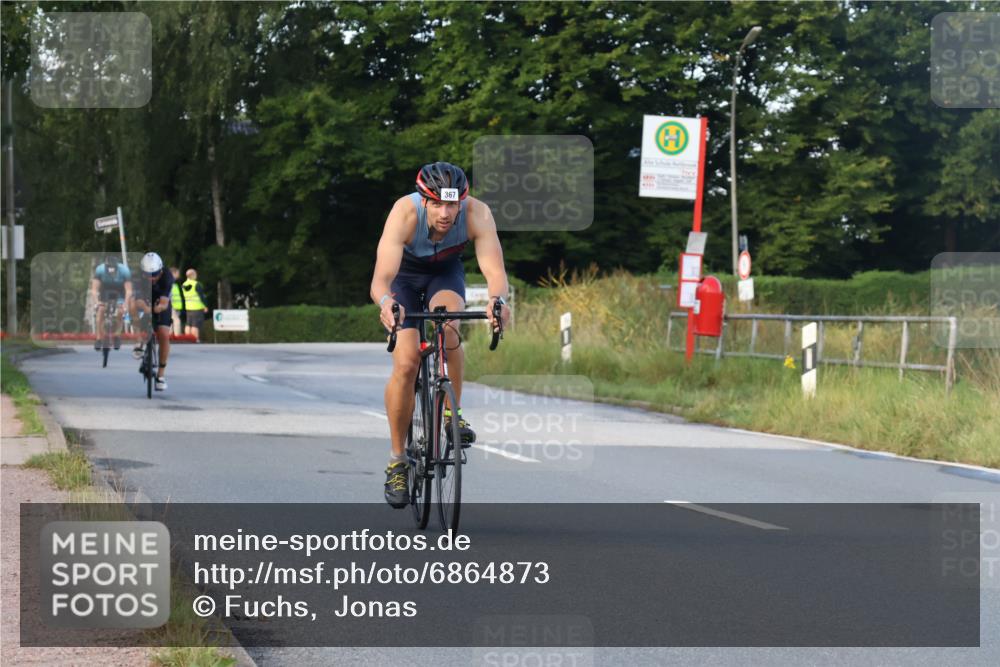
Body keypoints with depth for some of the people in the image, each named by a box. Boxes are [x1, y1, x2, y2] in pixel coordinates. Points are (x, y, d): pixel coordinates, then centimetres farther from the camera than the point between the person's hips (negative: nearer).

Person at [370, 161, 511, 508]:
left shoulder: (477, 214, -33)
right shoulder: (404, 213, -37)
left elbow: (494, 270, -40)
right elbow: (381, 279, -44)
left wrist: (498, 299, -62)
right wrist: (386, 304, -66)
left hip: (445, 273, 1)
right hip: (404, 275, -1)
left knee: (447, 324, -33)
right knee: (406, 365, -15)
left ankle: (452, 412, -12)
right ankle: (397, 460, 1)